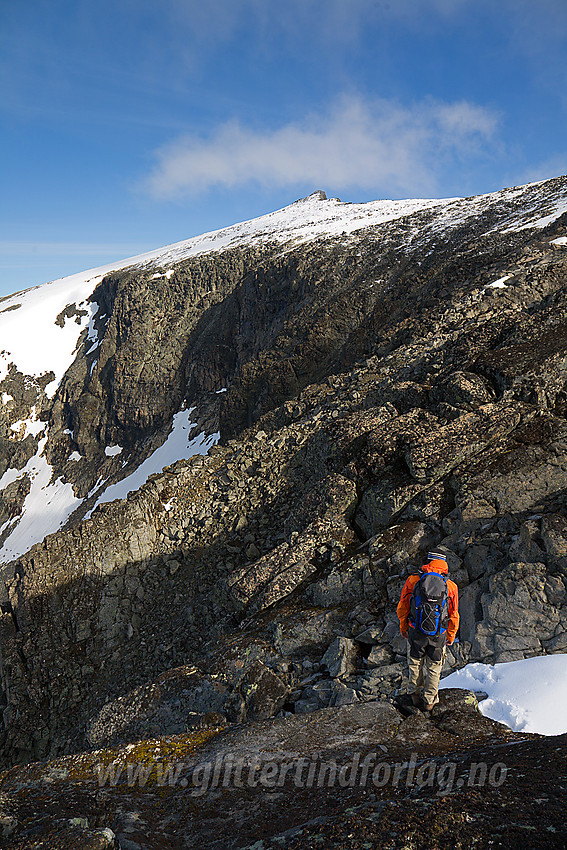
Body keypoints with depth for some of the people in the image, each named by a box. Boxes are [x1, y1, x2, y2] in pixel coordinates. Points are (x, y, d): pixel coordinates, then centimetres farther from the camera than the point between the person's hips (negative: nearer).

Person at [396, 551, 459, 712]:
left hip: (416, 632, 0)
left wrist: (403, 627, 17)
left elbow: (402, 608, 1)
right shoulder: (451, 586, -6)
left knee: (415, 663, 23)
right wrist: (451, 636, 17)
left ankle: (416, 694, 35)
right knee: (434, 667, 19)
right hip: (439, 635, 0)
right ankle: (429, 701, 29)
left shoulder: (413, 580, -7)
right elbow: (454, 616, 2)